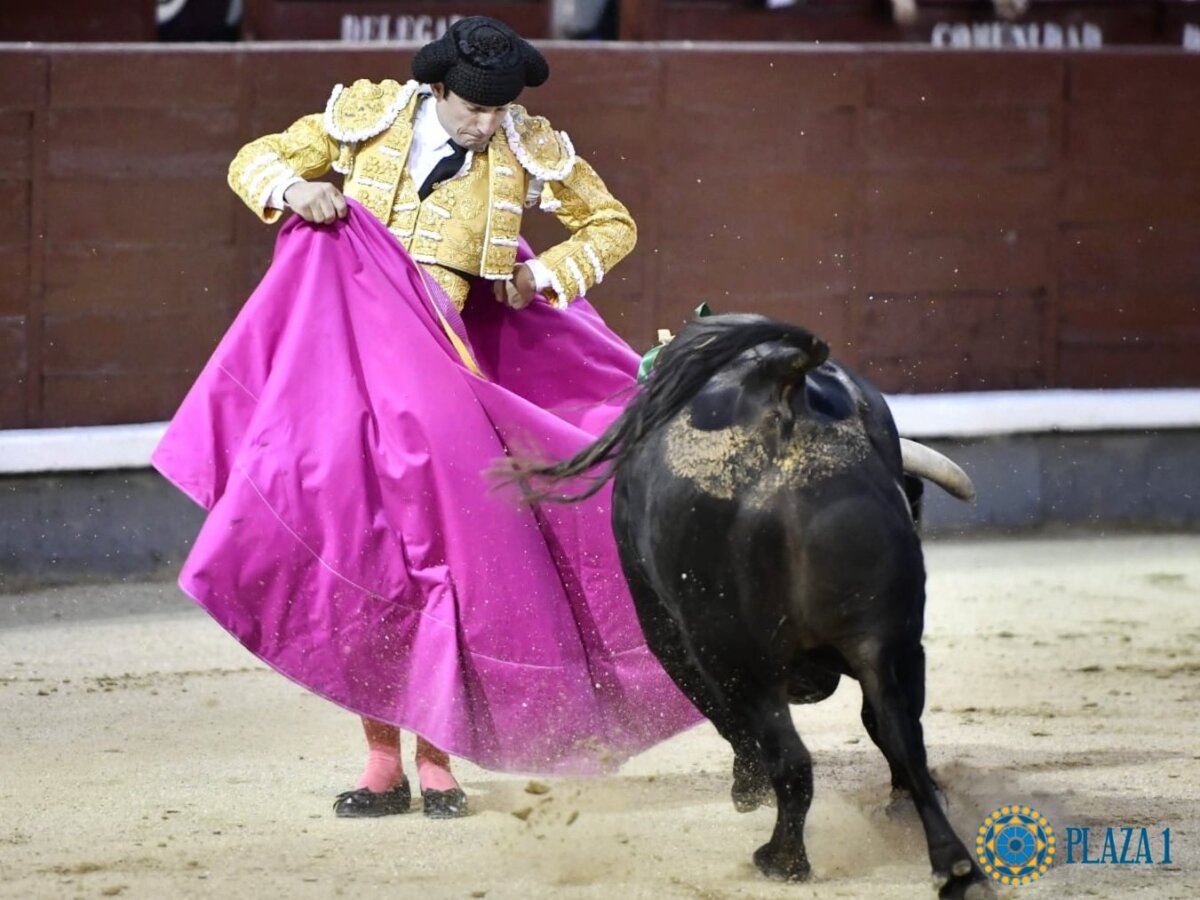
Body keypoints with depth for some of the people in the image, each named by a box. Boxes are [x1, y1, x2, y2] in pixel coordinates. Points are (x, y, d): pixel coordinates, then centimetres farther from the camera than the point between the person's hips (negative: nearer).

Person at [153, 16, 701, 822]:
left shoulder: (529, 151, 1)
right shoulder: (366, 118, 0)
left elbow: (613, 225, 15)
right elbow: (255, 162, 10)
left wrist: (545, 276, 1)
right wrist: (293, 189, -12)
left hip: (439, 371, 0)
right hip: (344, 365, 0)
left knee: (442, 552, -5)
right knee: (352, 550, -2)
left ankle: (437, 758, 5)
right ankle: (382, 762, 6)